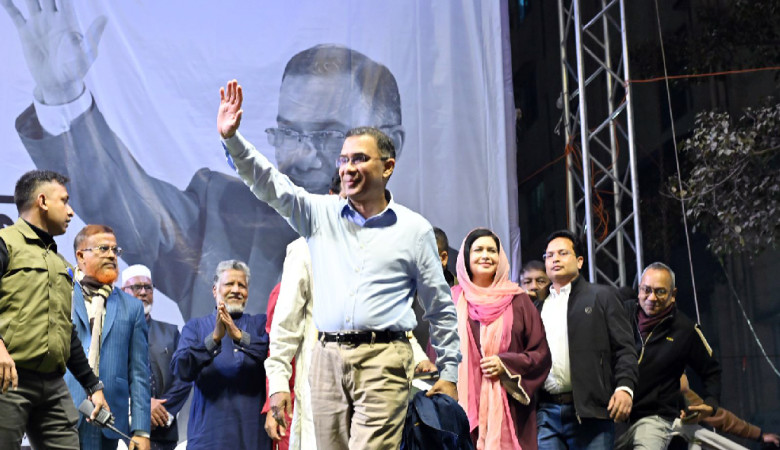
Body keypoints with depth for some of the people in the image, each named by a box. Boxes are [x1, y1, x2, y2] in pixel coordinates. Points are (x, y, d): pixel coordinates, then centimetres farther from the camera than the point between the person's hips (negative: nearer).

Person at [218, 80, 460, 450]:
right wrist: (231, 138, -14)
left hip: (383, 359, -3)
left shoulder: (415, 229, 6)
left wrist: (449, 373, 8)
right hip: (327, 356, 3)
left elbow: (441, 309, 9)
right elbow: (270, 184, 1)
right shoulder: (321, 214, 12)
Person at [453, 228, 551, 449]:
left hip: (509, 409, 0)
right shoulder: (452, 300, 10)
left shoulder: (518, 300, 10)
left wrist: (506, 364, -6)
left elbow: (541, 354, 8)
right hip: (464, 404, 0)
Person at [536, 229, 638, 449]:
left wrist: (625, 387, -14)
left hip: (589, 411, -3)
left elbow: (625, 348, 1)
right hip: (545, 412, 3)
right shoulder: (539, 306, 20)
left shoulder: (602, 296, 9)